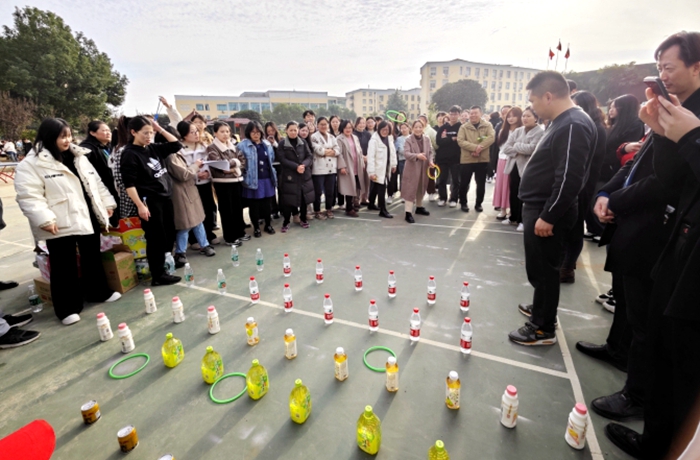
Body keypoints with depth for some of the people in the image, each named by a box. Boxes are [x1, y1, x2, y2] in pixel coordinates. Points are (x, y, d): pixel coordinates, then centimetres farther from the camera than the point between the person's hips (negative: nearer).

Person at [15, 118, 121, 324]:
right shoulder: (32, 164, -9)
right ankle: (68, 308, 14)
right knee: (65, 267, 3)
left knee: (93, 258, 16)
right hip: (61, 225, -6)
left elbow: (95, 182, 17)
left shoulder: (79, 157, 12)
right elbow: (29, 197, -15)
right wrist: (45, 219, -23)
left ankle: (98, 291, 32)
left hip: (88, 218, 6)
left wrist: (107, 203, 13)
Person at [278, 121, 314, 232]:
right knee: (289, 199, -3)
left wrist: (303, 165, -17)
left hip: (304, 175, 3)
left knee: (304, 197, 8)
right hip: (289, 176, -3)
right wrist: (296, 166, -20)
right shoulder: (282, 143, -1)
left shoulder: (303, 142, 8)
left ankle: (303, 219, 24)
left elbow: (310, 156, 2)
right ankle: (286, 222, 10)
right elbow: (283, 160, -9)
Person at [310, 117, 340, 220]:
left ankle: (329, 210, 23)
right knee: (318, 191, 1)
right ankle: (317, 212, 11)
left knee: (330, 191, 9)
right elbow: (319, 150, -15)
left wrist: (325, 151, -9)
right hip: (319, 168, -5)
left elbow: (338, 150, 4)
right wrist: (331, 150, -2)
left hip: (331, 168, 5)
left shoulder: (332, 137, 16)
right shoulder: (314, 137, -1)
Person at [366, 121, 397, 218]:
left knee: (375, 187, 19)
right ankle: (383, 211, -1)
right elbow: (371, 156, -20)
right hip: (378, 169, -7)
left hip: (386, 168, 7)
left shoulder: (389, 138, 7)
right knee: (382, 188, -8)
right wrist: (371, 172, -24)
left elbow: (392, 151, 15)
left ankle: (371, 204, 34)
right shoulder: (374, 140, -15)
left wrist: (393, 164, 11)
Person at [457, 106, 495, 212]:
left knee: (481, 184, 8)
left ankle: (478, 204, 23)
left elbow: (491, 138, -11)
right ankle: (463, 203, 23)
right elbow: (460, 141, -12)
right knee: (464, 183, 5)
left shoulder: (487, 125, 4)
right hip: (466, 160, -1)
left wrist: (480, 148, -24)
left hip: (483, 160, 1)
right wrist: (475, 147, -22)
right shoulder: (464, 127, 2)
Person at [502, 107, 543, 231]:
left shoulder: (540, 132, -5)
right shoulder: (517, 131, 12)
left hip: (527, 168, -5)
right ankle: (513, 217, 26)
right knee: (513, 193, 11)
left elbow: (531, 148, -19)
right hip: (514, 166, 5)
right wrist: (518, 152, -12)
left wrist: (516, 146, -6)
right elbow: (506, 148, 3)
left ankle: (522, 220, 11)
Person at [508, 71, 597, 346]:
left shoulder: (573, 126, -19)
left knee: (543, 269, 0)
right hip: (539, 208, 10)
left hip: (547, 213, -10)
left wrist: (548, 216, -22)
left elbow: (569, 178, -25)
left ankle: (544, 329, 14)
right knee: (539, 268, 21)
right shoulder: (562, 123, 14)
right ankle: (540, 309, 38)